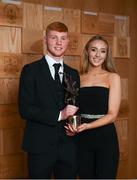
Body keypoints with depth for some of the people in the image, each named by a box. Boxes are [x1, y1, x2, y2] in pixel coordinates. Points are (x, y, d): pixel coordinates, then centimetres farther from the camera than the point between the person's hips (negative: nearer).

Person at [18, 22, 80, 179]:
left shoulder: (73, 74, 11)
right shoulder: (31, 70, -4)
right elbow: (24, 109, -12)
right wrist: (58, 115, -18)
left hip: (68, 147, 4)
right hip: (40, 147, -4)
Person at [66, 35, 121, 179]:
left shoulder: (112, 77, -2)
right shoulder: (78, 78, 6)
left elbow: (112, 114, -8)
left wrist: (87, 126, -22)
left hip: (105, 137, -2)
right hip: (82, 139, 3)